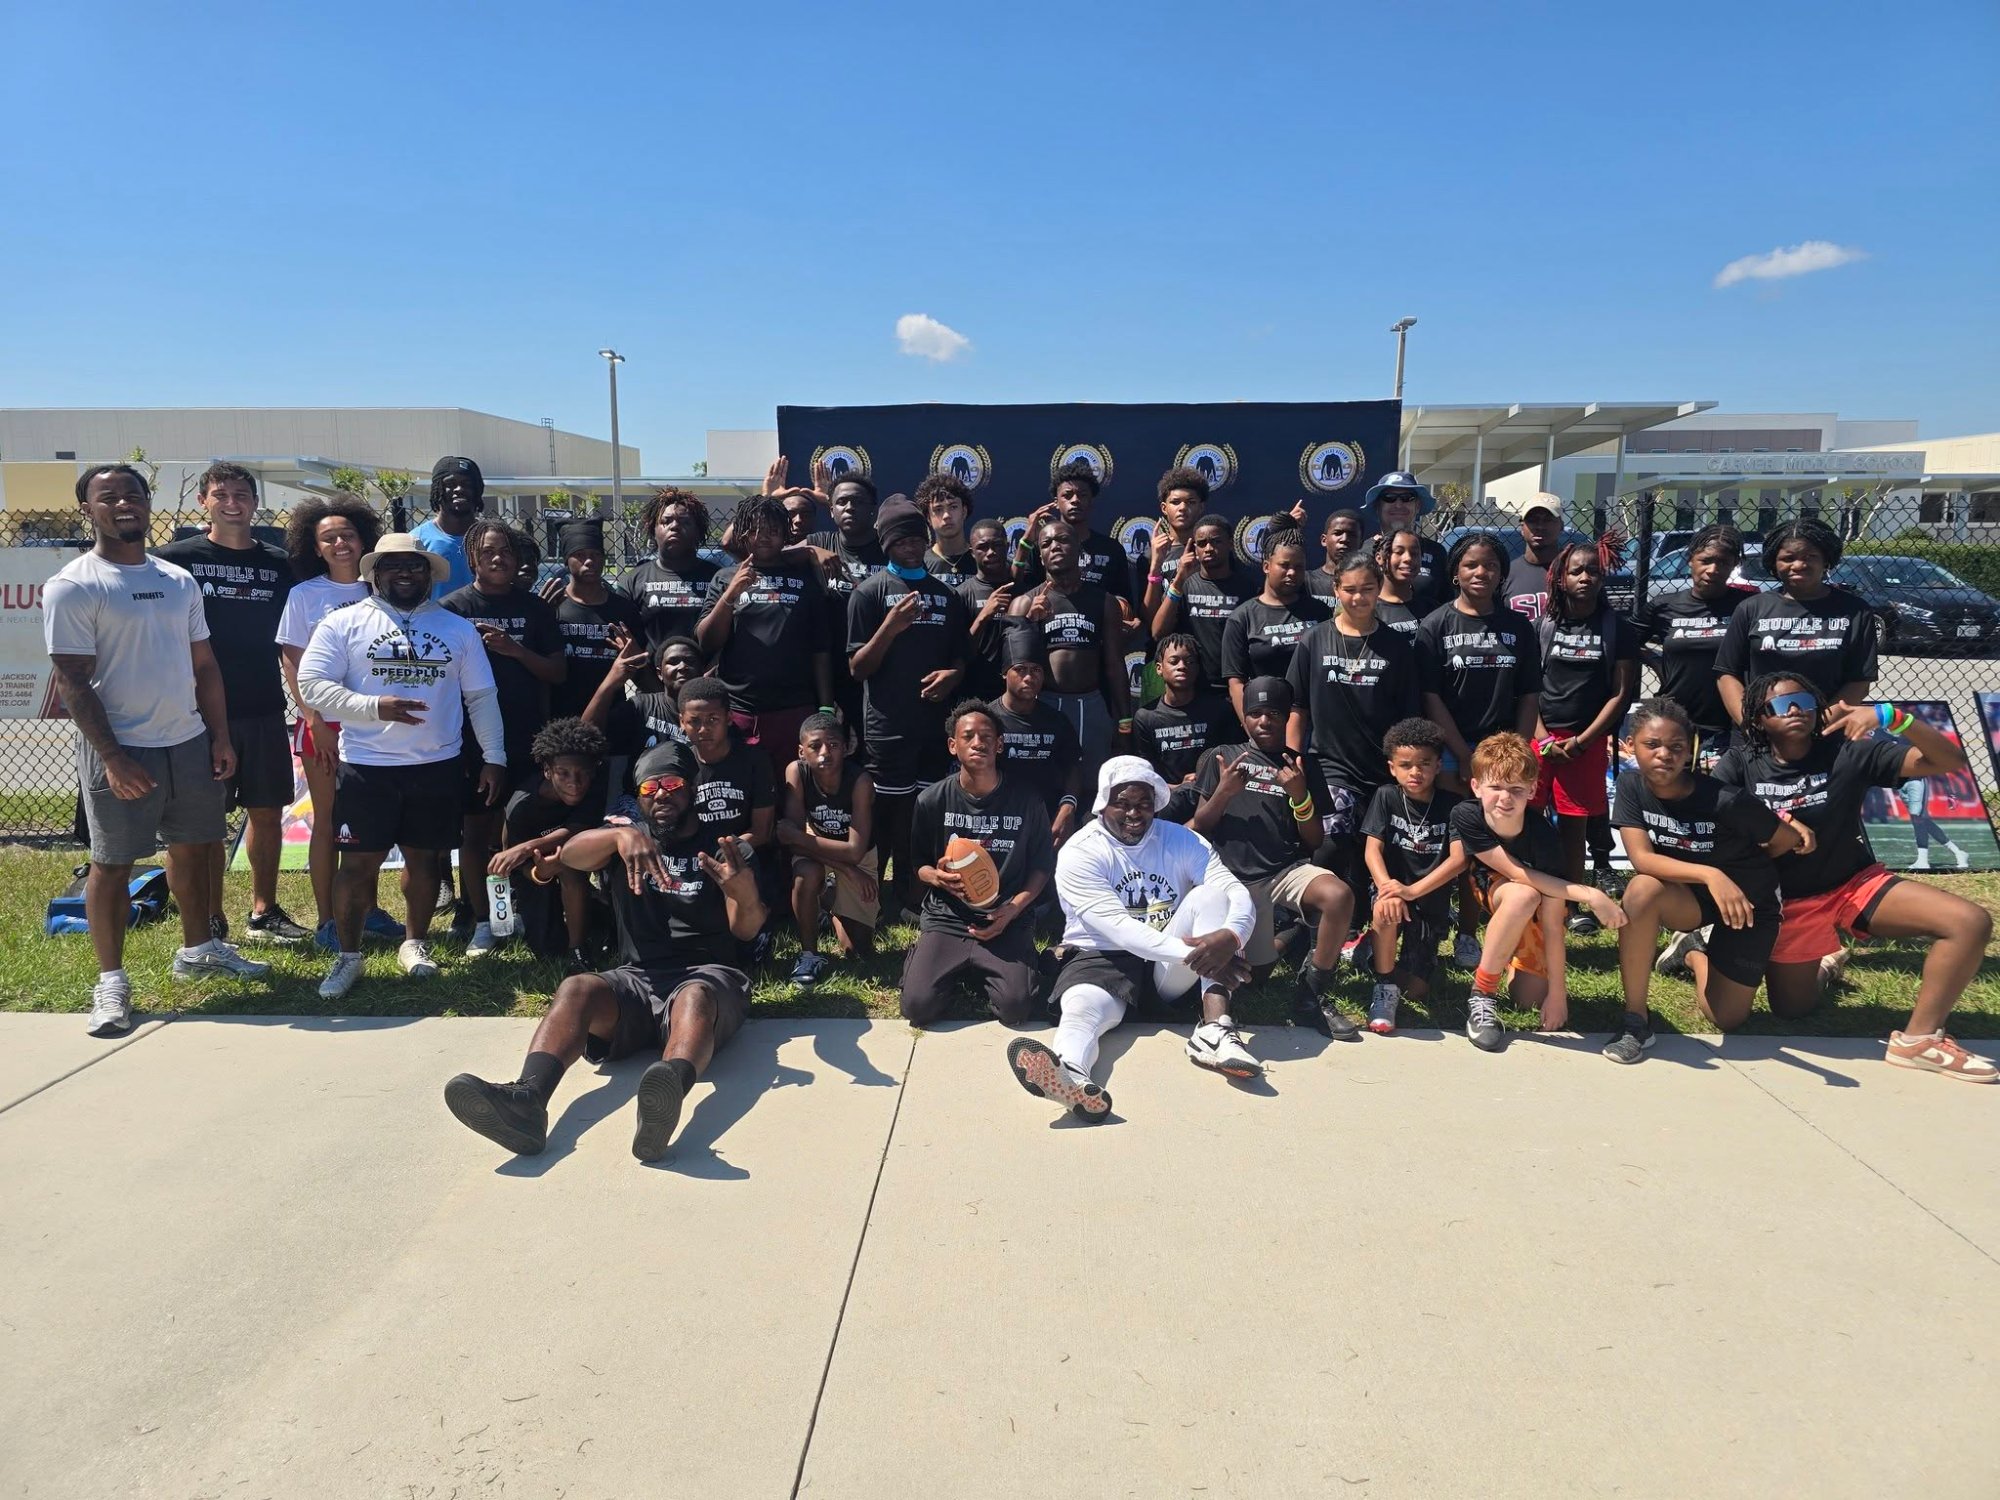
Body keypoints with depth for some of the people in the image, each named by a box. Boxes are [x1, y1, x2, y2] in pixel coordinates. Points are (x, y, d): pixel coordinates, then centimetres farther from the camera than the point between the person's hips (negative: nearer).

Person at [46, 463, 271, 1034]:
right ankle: (111, 980, 13)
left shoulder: (179, 580, 11)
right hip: (121, 750, -6)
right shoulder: (72, 586, -7)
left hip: (190, 741, 6)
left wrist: (221, 736, 8)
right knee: (112, 863, 2)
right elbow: (72, 681, -12)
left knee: (193, 847, 15)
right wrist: (112, 756, -17)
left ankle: (197, 949, 32)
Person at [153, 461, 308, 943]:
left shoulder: (278, 564, 8)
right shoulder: (176, 559, 0)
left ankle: (264, 912, 20)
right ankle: (211, 921, 14)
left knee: (268, 811, 8)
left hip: (265, 709, 3)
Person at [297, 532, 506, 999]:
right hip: (366, 767, -2)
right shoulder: (344, 623, 1)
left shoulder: (458, 628, 8)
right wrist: (375, 707, -18)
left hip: (439, 766, 2)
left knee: (425, 858, 11)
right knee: (358, 862, 2)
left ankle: (414, 943, 28)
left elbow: (482, 697, 9)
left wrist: (493, 757, 4)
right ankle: (348, 955, 16)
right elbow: (311, 684, -6)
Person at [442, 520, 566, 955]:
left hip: (527, 739, 2)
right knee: (477, 829, 4)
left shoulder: (534, 608, 7)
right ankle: (481, 923, 13)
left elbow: (558, 672, 4)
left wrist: (514, 649, -12)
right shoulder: (453, 607, 1)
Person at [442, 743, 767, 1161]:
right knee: (576, 988, -28)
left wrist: (746, 894, -29)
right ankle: (526, 1099, -53)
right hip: (636, 978, 3)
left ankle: (668, 1093, -68)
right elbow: (572, 855, -5)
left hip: (707, 976, -2)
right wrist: (622, 834, -26)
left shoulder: (721, 848, 11)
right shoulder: (627, 830, 18)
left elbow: (746, 930, -4)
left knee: (695, 998, -37)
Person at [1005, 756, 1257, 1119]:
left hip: (1170, 968, 3)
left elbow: (1239, 895, -11)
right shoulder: (1079, 854, -9)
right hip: (1102, 958, -3)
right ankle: (1070, 1075, -73)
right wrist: (1195, 954, -34)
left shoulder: (1182, 840, 1)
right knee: (1080, 1007, -36)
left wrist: (1229, 937, -36)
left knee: (1210, 893, -20)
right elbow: (1118, 929, -22)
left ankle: (1214, 1029, -34)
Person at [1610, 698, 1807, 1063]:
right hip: (1689, 897, 1)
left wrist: (1742, 869, 5)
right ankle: (1635, 1019, -19)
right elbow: (1641, 857, -27)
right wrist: (1708, 874, -42)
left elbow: (1789, 839, -13)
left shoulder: (1726, 800, -28)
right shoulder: (1631, 785, -19)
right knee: (1643, 889, -35)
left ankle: (1693, 951, 36)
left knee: (1727, 1018, 2)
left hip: (1748, 904, -1)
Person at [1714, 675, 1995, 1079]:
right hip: (1788, 904, 0)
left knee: (1971, 922, -22)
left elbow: (1949, 761, -17)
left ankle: (1919, 1039, -9)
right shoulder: (1740, 765, -10)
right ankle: (1825, 968, 45)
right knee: (1789, 1010, 8)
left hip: (1857, 884, 1)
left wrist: (1888, 715, -32)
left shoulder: (1849, 752, -12)